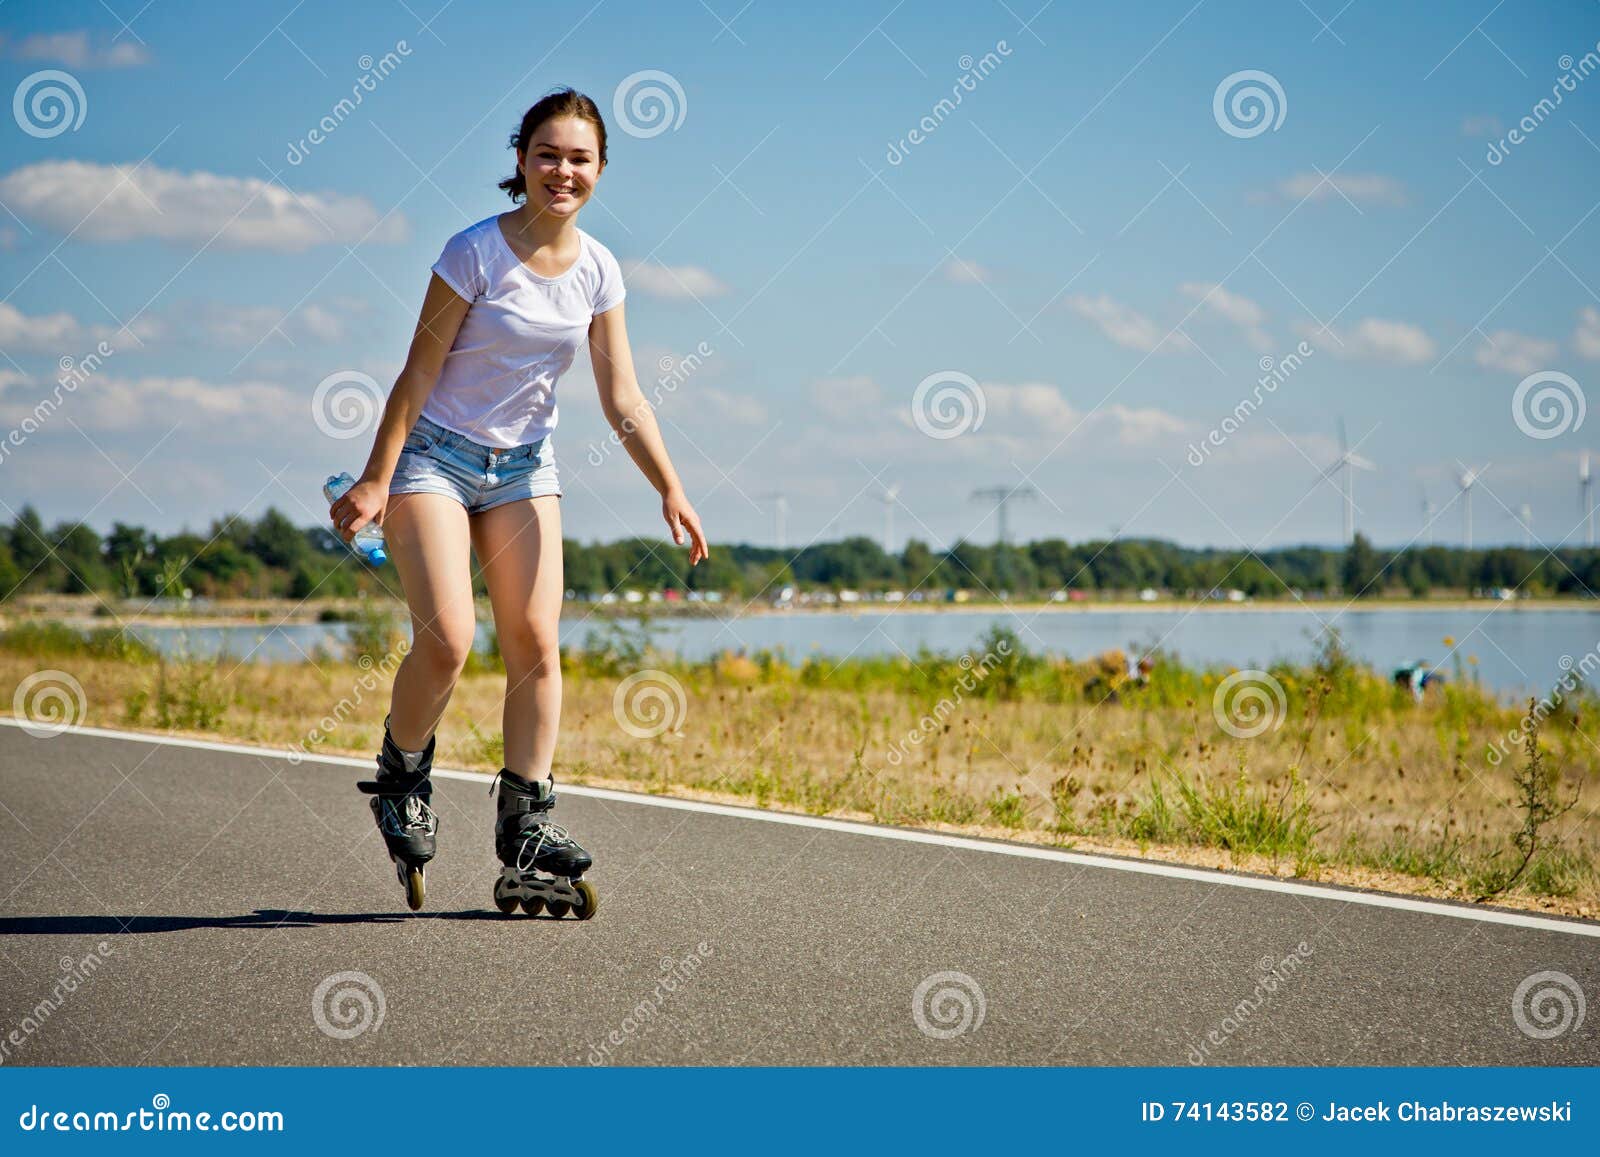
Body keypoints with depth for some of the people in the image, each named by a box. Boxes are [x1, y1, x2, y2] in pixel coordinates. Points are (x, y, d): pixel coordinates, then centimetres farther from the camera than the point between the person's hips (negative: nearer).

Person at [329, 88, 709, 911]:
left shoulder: (597, 270, -1)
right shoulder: (477, 252, -15)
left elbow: (622, 400, 2)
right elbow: (419, 373, -13)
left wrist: (671, 490, -8)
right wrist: (375, 480, -15)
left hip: (523, 465, 5)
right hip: (436, 456, -5)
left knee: (536, 643, -5)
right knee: (448, 638, -17)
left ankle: (525, 825, 1)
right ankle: (401, 781, 9)